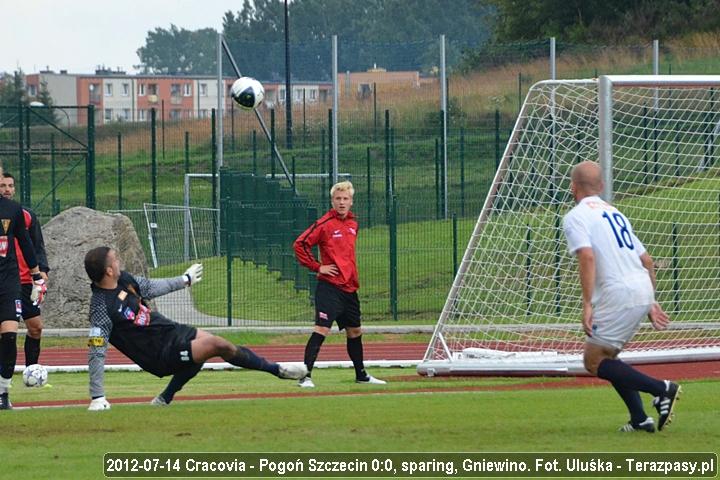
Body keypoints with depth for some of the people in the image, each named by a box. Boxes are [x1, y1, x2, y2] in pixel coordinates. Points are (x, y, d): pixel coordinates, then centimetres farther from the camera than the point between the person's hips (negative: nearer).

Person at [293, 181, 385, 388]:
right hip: (329, 287, -7)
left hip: (349, 287, 7)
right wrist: (317, 267, -14)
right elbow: (300, 244, -14)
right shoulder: (325, 224, -10)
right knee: (322, 329, -16)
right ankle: (305, 376, -17)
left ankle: (361, 375, 32)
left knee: (355, 331, 18)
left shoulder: (353, 224, 12)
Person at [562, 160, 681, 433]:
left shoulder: (575, 217, -2)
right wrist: (651, 303, 30)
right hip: (643, 292, 8)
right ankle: (640, 419, 10)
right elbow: (647, 260, 24)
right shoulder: (615, 214, 23)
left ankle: (661, 389, -12)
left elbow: (587, 257, -18)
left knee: (594, 362, -1)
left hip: (618, 295, -8)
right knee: (605, 358, 19)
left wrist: (587, 305, -20)